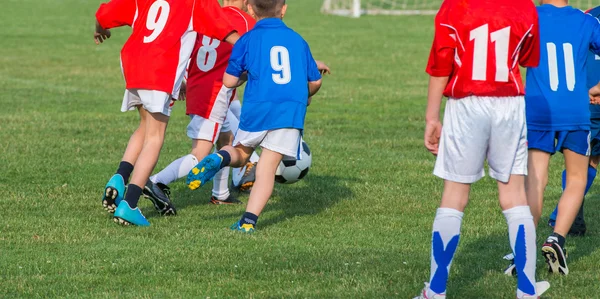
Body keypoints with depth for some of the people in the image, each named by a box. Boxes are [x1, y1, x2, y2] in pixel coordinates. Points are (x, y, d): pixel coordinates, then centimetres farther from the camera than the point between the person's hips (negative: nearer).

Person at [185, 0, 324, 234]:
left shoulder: (248, 40, 6)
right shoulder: (297, 40, 14)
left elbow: (229, 81, 3)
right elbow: (315, 81, 20)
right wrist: (305, 96, 43)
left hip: (258, 109, -1)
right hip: (292, 110, 1)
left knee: (240, 153, 22)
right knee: (268, 166, -1)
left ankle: (220, 158, -12)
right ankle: (249, 220, -14)